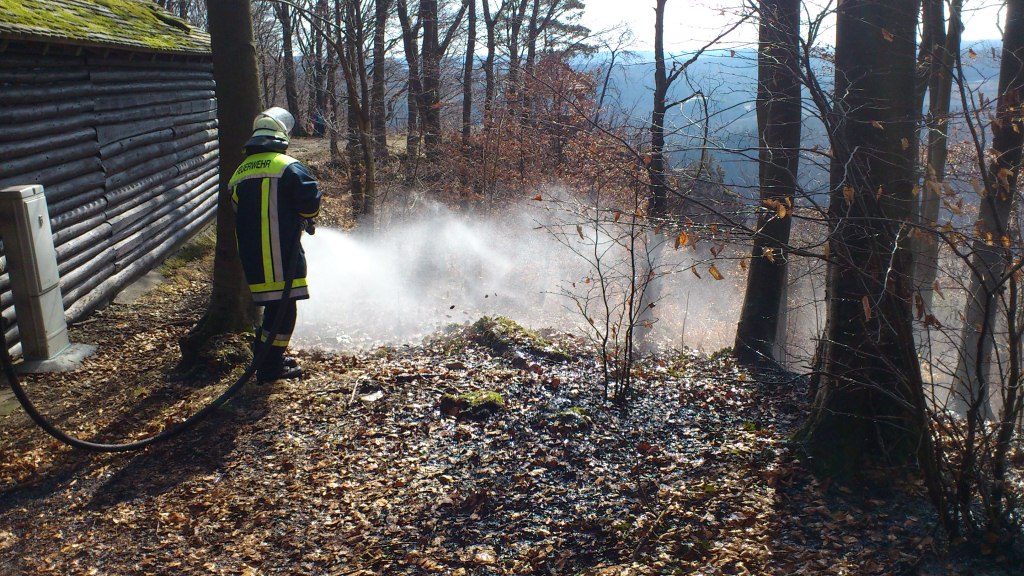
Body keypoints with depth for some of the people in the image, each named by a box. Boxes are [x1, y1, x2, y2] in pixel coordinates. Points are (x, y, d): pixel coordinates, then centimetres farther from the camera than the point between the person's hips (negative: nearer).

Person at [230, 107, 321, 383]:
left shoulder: (239, 173, 14)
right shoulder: (288, 166, -8)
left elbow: (240, 213, 20)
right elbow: (310, 200, -16)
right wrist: (304, 220, 5)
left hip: (251, 255, 7)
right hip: (282, 255, -7)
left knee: (273, 306, 20)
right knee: (283, 307, 2)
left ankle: (271, 358, 31)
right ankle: (270, 368, 5)